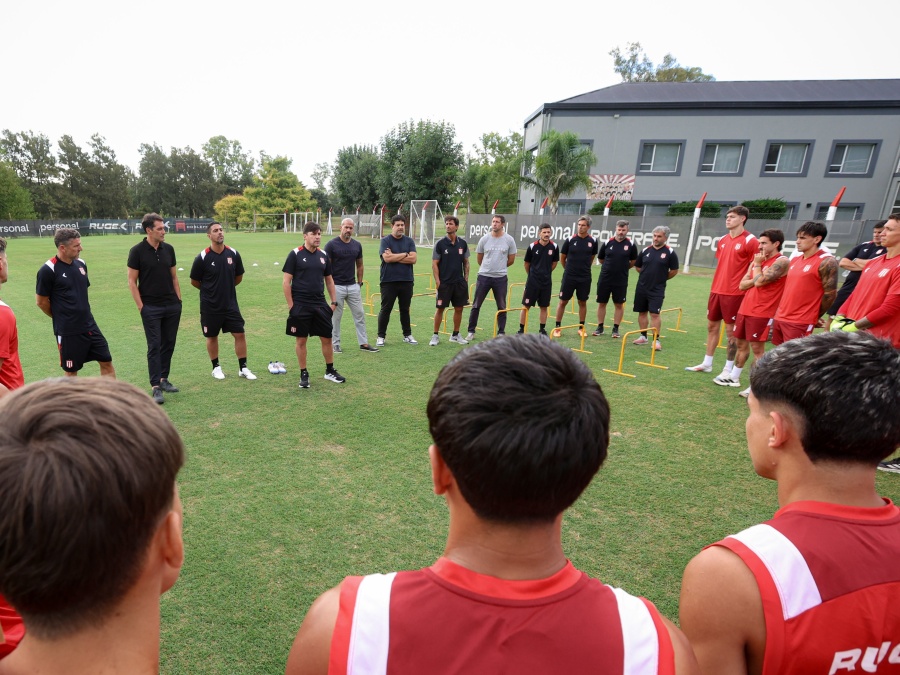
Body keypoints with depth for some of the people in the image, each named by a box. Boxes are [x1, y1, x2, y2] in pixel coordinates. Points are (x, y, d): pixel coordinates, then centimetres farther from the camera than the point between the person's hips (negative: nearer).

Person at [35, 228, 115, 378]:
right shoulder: (48, 270, -15)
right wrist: (61, 317, 6)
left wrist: (81, 315, 17)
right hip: (67, 331, -6)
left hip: (90, 326, 6)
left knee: (106, 362, 8)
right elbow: (41, 302, -7)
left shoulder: (81, 264, 4)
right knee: (71, 371, 8)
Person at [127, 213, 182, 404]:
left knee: (169, 343, 10)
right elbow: (132, 281, -5)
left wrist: (179, 299, 8)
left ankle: (163, 378, 24)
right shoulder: (137, 251, -7)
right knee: (154, 346, -4)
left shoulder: (168, 249, 6)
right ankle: (156, 387, 0)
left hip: (172, 306, 5)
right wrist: (141, 306, -9)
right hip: (151, 308, -4)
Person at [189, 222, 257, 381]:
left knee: (240, 334, 0)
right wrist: (209, 290, 10)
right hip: (210, 306, -2)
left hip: (230, 304, 2)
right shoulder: (202, 257, -12)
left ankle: (243, 368, 12)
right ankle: (216, 367, 28)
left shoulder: (233, 254, -3)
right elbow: (194, 281, 0)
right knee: (212, 337, 11)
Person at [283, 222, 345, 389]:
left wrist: (334, 301, 10)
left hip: (320, 305, 4)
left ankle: (330, 371, 23)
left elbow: (329, 280, 16)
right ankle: (304, 374, 17)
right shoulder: (295, 254, -6)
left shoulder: (323, 255, 8)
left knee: (327, 338, 8)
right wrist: (291, 305, -9)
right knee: (301, 340, 4)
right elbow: (286, 282, -6)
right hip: (300, 306, -4)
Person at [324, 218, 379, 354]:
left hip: (353, 286, 4)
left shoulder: (357, 245, 8)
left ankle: (364, 343, 15)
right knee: (336, 316, 5)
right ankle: (335, 344, 17)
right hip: (337, 286, -4)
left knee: (360, 315, 6)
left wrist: (359, 282, 10)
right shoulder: (331, 245, -6)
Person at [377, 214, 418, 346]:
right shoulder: (385, 240, -1)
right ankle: (381, 336, 12)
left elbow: (413, 259, -6)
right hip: (389, 281, -3)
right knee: (385, 309, 4)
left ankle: (407, 335, 23)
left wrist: (394, 257, -10)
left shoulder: (409, 241, 8)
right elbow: (387, 258, -16)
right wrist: (405, 254, -7)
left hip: (406, 281, 3)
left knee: (405, 309, 12)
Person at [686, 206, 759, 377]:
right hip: (716, 291, 7)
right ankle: (707, 364, 24)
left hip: (734, 293, -7)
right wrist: (716, 286, 16)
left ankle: (728, 369, 10)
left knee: (731, 331, 0)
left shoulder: (750, 241, -9)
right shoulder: (723, 241, 12)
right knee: (711, 326, 13)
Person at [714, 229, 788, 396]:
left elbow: (759, 282, -21)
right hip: (745, 309, 8)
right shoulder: (758, 260, 15)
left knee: (757, 348, -6)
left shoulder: (782, 261, -10)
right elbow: (742, 285, 9)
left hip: (762, 313, -8)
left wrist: (757, 264, -5)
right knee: (741, 344, 15)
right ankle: (734, 377, 27)